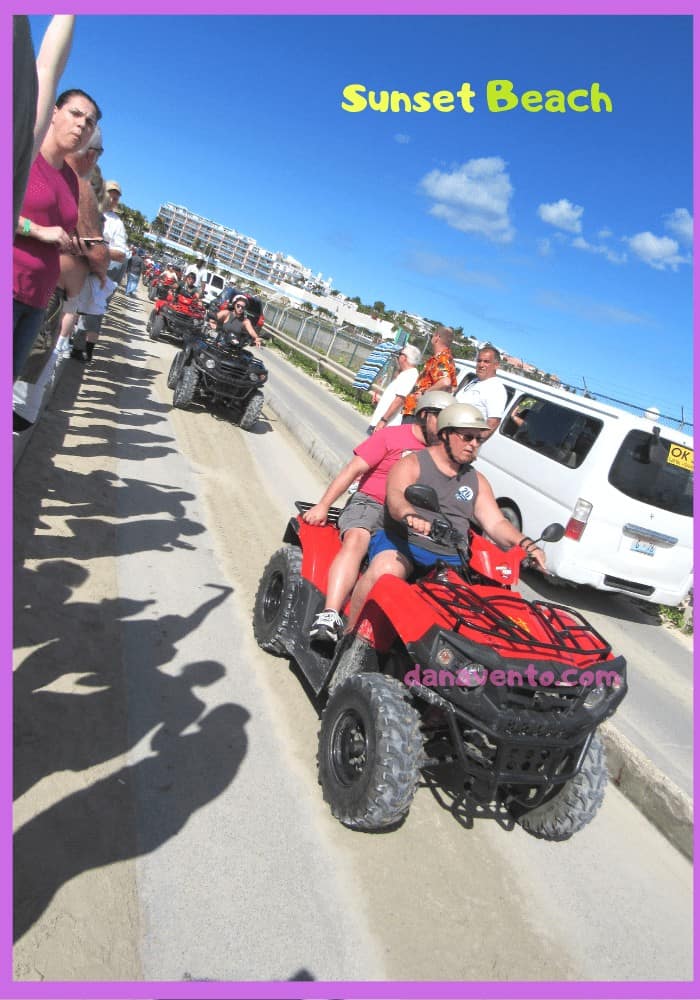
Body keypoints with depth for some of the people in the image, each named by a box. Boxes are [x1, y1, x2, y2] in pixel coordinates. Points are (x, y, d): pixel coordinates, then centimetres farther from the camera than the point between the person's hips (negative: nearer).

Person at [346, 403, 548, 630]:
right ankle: (351, 634, -21)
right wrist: (410, 515, -41)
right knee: (384, 571, -35)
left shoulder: (477, 481, 20)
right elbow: (396, 497, -16)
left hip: (451, 559, 5)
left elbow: (496, 523, 12)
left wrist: (526, 545, -8)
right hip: (402, 543, -4)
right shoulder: (412, 464, 3)